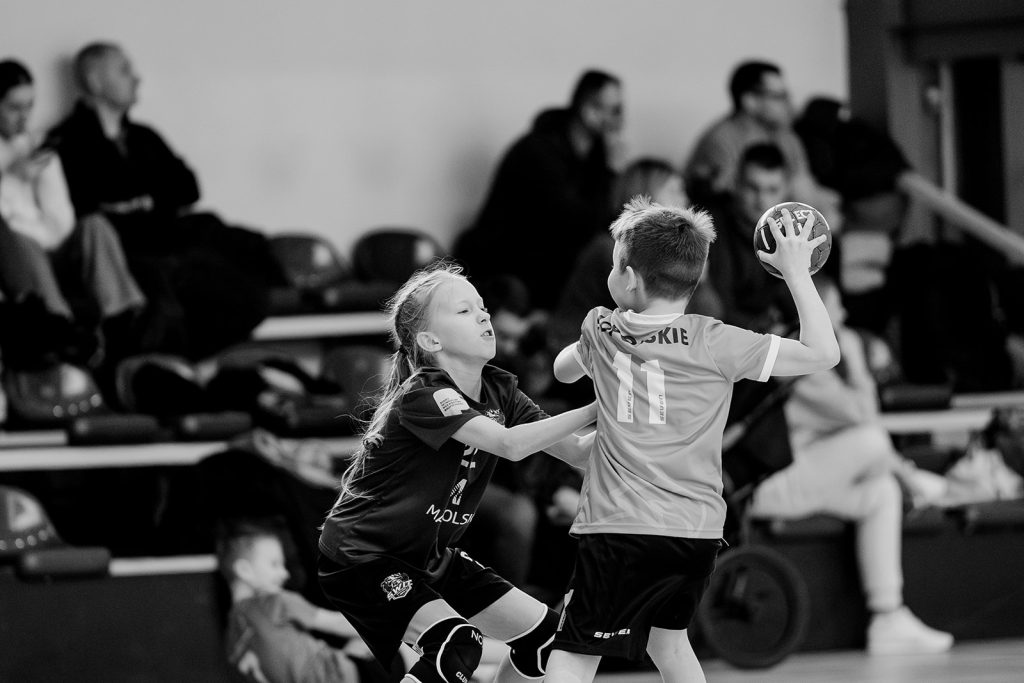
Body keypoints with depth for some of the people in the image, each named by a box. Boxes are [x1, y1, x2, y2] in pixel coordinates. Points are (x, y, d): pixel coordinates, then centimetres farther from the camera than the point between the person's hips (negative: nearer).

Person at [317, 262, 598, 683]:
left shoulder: (498, 391, 2)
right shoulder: (421, 396, -23)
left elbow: (575, 451, -2)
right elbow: (510, 444, -35)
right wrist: (597, 408, -35)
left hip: (432, 560, 9)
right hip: (361, 557, -9)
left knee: (543, 634, 4)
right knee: (457, 646, -30)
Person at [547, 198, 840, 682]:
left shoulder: (600, 330, 6)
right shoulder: (713, 342, -1)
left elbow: (564, 369, 29)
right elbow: (823, 352, -2)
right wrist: (795, 272, 3)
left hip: (619, 529, -2)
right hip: (697, 531, 2)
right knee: (667, 637, 26)